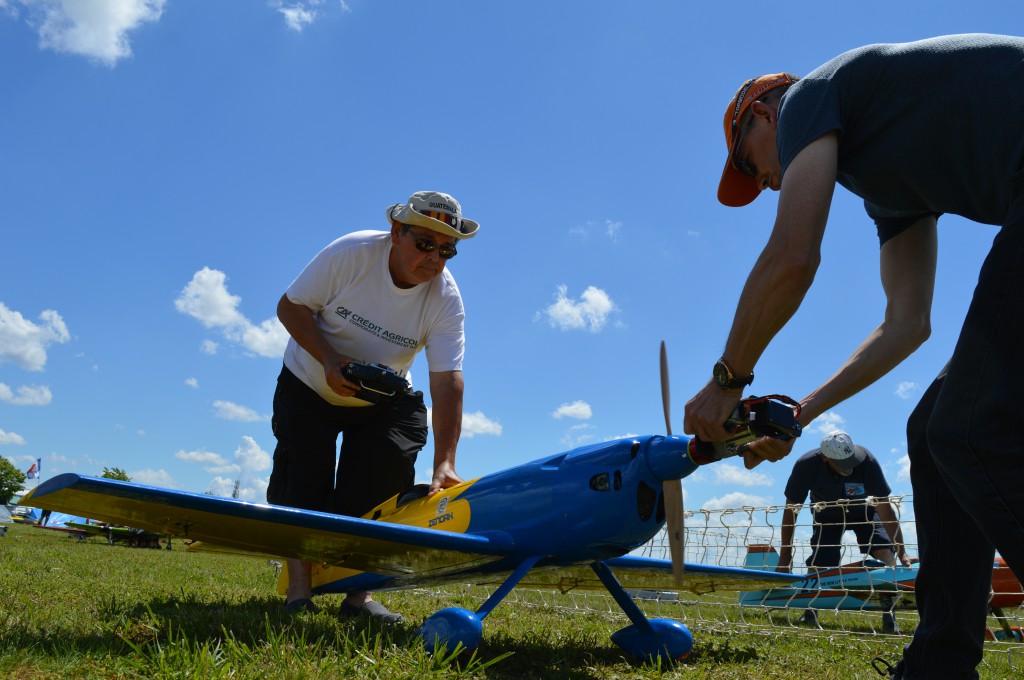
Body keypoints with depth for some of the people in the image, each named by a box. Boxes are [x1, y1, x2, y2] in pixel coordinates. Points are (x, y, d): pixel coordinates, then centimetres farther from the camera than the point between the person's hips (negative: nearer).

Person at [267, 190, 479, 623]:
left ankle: (358, 593, 1)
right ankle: (299, 587, 2)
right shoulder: (351, 253, -25)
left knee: (379, 488, -10)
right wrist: (330, 361, -31)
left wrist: (445, 463, -37)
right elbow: (290, 306, -16)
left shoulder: (445, 299, -21)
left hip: (383, 401, 1)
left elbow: (447, 382, -28)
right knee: (303, 482, -9)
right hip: (310, 386, -1)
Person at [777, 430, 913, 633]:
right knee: (817, 566, -15)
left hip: (863, 512, 0)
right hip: (827, 515, 0)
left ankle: (888, 613, -10)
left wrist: (902, 553, -34)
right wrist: (785, 558, -20)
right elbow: (791, 510, -23)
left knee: (886, 554, -23)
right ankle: (810, 611, 10)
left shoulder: (867, 461, -37)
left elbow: (885, 508, -31)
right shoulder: (806, 465, -35)